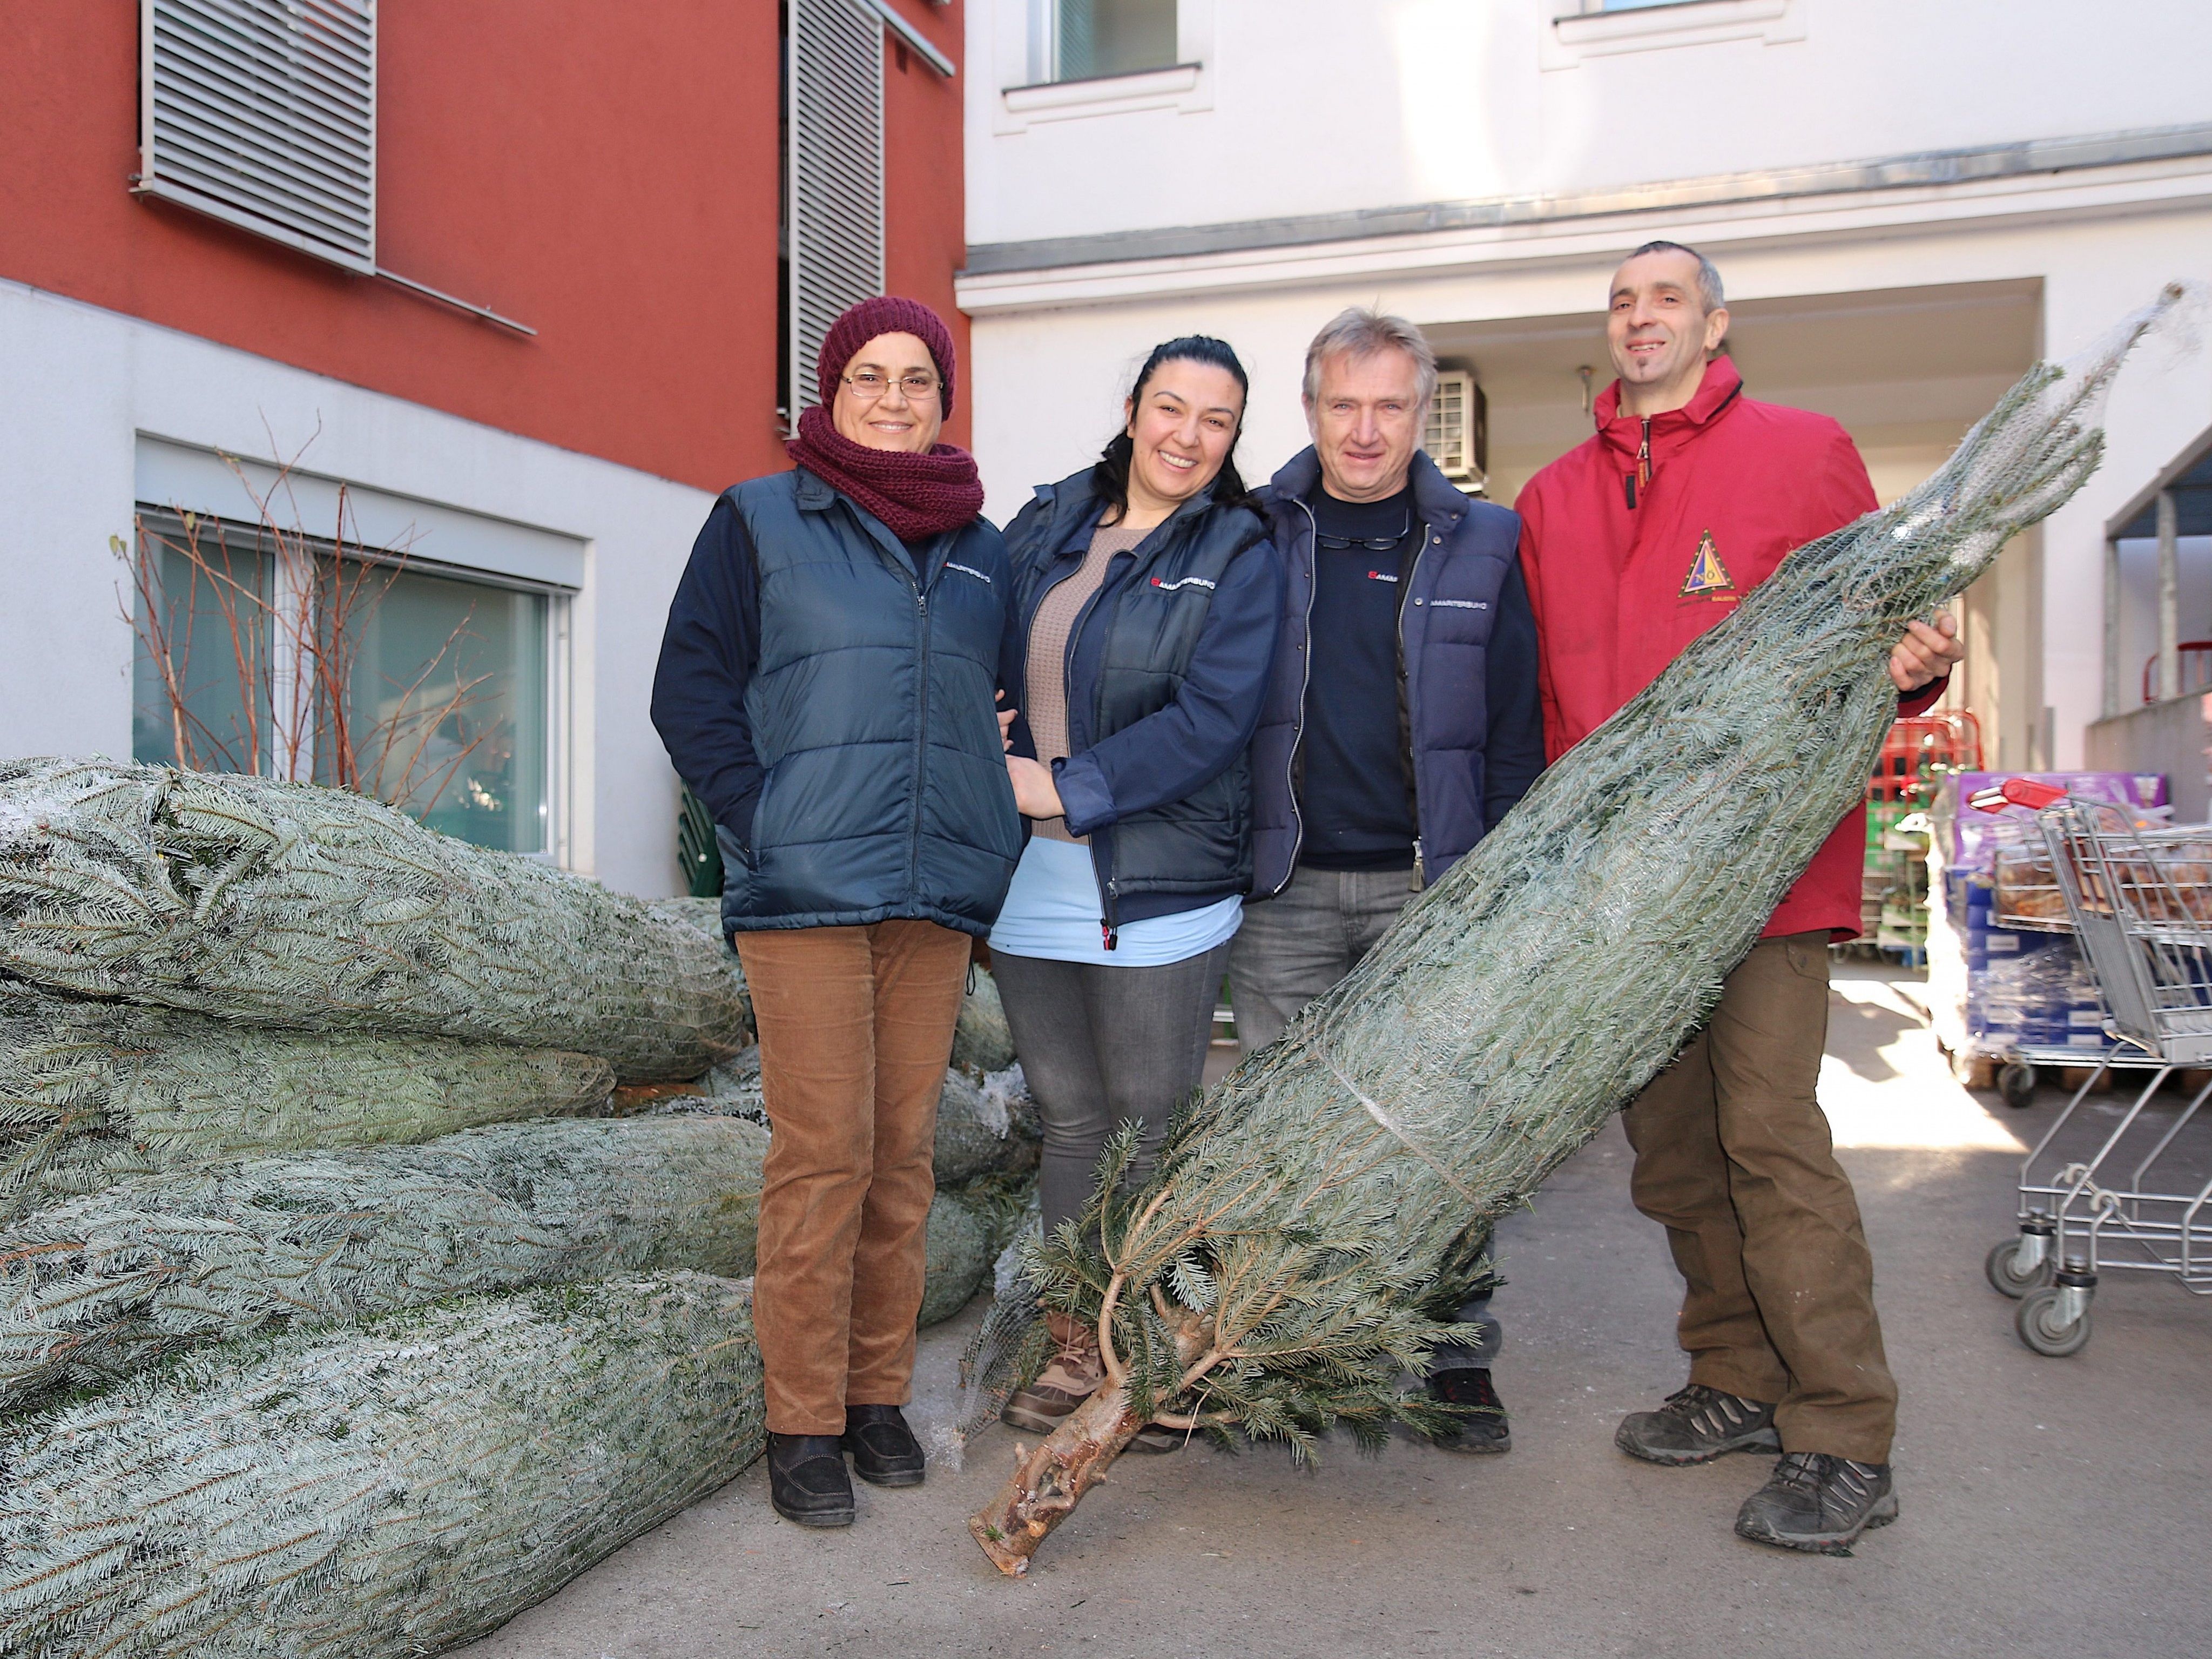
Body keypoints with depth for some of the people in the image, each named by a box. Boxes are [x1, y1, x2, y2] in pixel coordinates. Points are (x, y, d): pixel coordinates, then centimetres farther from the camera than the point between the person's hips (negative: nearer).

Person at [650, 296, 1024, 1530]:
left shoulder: (984, 553, 17)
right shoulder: (760, 521, 7)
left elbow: (1028, 700, 22)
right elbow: (693, 689, 3)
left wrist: (1006, 831, 8)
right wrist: (759, 820, -8)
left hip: (939, 899, 4)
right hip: (807, 891, -4)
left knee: (904, 1154, 7)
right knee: (823, 1157, -6)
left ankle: (879, 1395, 20)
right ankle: (804, 1425, 6)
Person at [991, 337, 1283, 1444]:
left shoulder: (1238, 555, -2)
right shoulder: (1044, 528, 11)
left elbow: (1213, 715, -13)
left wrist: (1066, 787, -15)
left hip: (1157, 886, -4)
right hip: (1029, 890, 4)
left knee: (1153, 1127, 4)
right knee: (1069, 1122, 13)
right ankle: (1078, 1346, 26)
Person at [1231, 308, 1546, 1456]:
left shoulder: (1480, 547, 7)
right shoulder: (1255, 537, 7)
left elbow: (1515, 726, 6)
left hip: (1430, 887, 0)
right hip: (1285, 886, 1)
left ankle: (1457, 1353, 17)